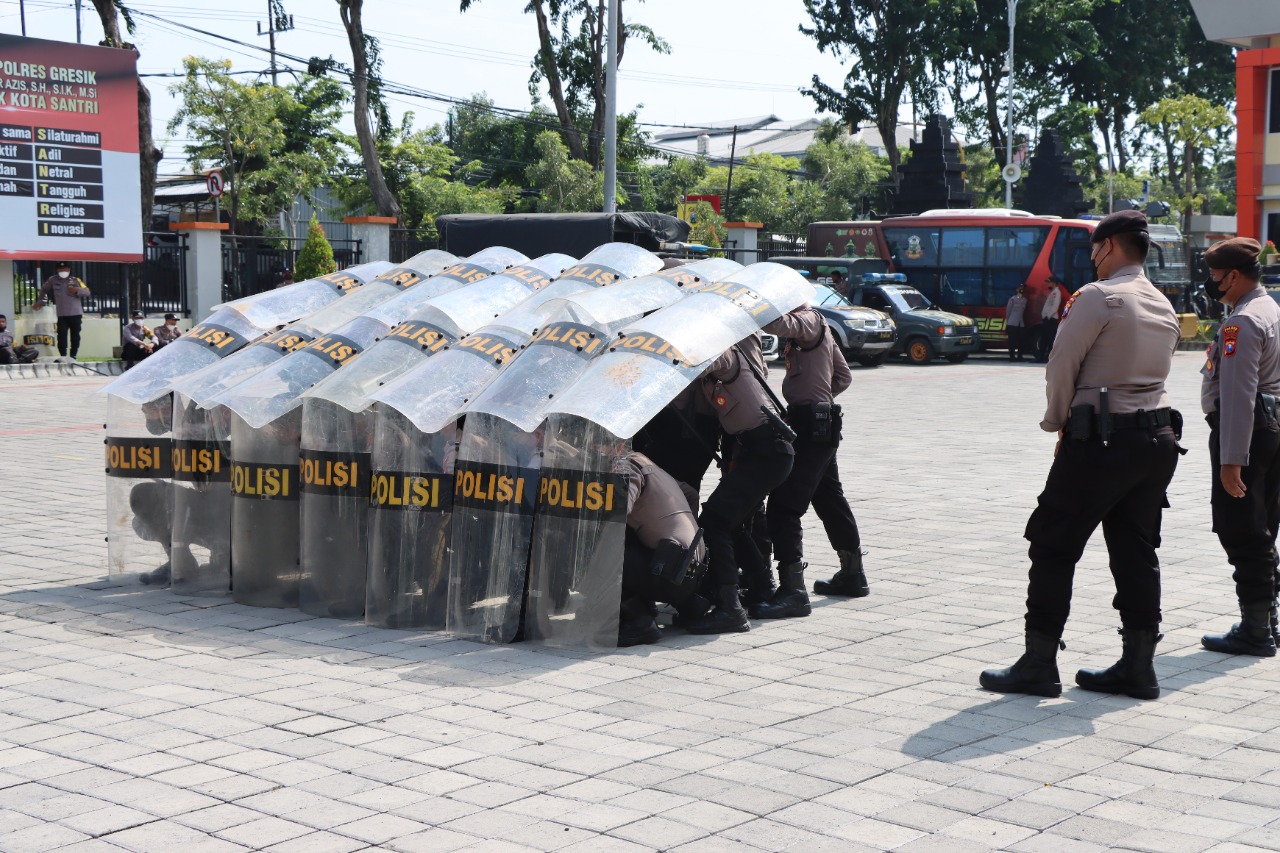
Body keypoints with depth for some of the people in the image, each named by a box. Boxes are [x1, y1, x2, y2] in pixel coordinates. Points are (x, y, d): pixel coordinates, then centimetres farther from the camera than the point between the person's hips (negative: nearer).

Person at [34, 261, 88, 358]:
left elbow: (87, 292, 2)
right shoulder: (53, 280, 6)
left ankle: (73, 356, 15)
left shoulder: (75, 280, 5)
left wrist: (78, 290, -16)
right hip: (61, 315, -1)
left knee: (75, 336, 5)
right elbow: (43, 290, 21)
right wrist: (40, 302, 22)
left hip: (76, 314, 1)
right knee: (62, 336, -9)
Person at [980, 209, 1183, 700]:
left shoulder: (1097, 297, -11)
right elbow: (1156, 371, 16)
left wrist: (1057, 422, 7)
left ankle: (1039, 664, 1)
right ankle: (1138, 667, 14)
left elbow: (1060, 370, -10)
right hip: (1160, 435, 8)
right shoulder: (1164, 308, 14)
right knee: (1136, 551, 12)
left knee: (1054, 546, 0)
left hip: (1102, 439, -8)